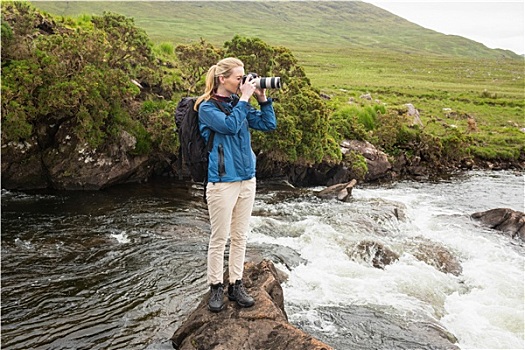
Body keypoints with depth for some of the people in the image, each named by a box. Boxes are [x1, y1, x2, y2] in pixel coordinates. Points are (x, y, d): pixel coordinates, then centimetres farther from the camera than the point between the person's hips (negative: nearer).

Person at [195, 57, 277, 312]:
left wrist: (262, 99, 0)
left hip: (247, 179, 6)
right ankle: (216, 288, 19)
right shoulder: (207, 107, -6)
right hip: (222, 181, -6)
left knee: (240, 237, 13)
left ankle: (236, 284, 25)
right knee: (219, 238, 3)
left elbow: (269, 125, 10)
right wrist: (245, 98, -15)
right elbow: (230, 126, -23)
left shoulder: (240, 104, 10)